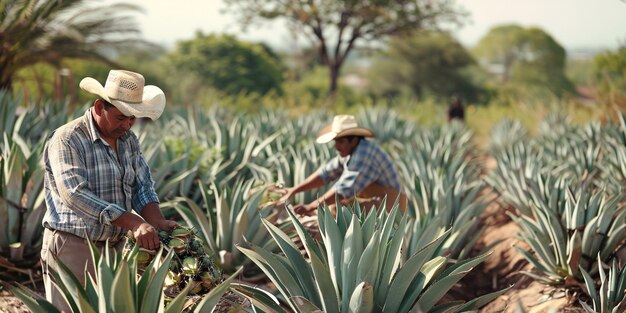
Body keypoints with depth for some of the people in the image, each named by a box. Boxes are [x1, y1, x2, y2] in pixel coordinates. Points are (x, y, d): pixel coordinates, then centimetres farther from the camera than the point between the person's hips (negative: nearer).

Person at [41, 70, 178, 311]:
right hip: (73, 247, -7)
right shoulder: (66, 139, -14)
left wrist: (158, 222, -13)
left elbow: (142, 188, 9)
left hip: (114, 246, 7)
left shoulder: (129, 140, 10)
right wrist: (133, 223, -32)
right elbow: (75, 194, -25)